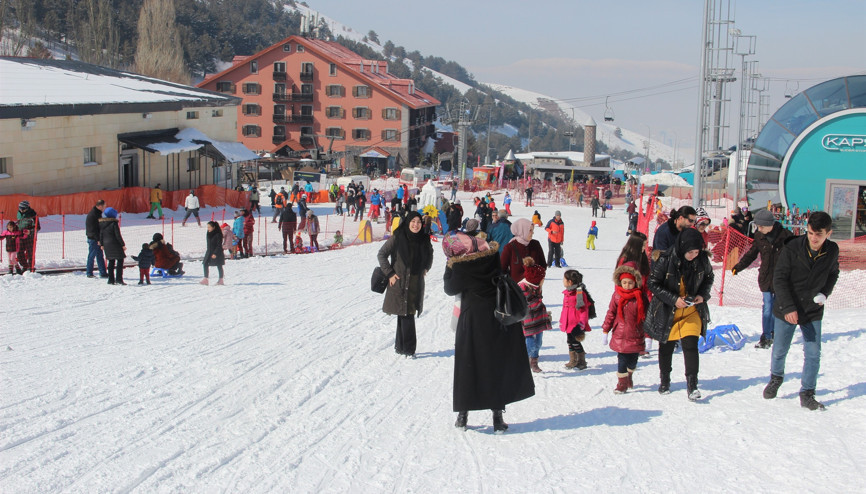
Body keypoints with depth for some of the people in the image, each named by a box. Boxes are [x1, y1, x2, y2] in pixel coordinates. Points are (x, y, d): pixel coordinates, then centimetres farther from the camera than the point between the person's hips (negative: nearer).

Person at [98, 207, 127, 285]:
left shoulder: (101, 223, 6)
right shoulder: (114, 223, -13)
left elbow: (100, 234, 10)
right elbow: (118, 235, -13)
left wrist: (102, 244, 19)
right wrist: (123, 245, -7)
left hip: (106, 244, 7)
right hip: (115, 244, -7)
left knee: (111, 262, 15)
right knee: (120, 260, -3)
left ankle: (111, 279, 14)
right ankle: (119, 279, -13)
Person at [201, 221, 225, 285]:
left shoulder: (218, 234, -14)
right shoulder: (208, 234, 8)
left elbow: (219, 245, -16)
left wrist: (215, 253, -21)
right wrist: (207, 251, 17)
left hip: (217, 253, -7)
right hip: (209, 252, 7)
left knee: (219, 266, 1)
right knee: (205, 264, -3)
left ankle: (221, 280, 10)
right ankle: (205, 279, -2)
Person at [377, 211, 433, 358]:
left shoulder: (424, 240, 4)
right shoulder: (397, 238, -8)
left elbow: (430, 255, 25)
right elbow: (381, 254, -2)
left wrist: (425, 269, 11)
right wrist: (390, 273, -5)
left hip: (416, 284, 4)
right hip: (399, 283, -4)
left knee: (406, 315, 7)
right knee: (406, 316, -6)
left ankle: (400, 346, 21)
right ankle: (408, 349, 3)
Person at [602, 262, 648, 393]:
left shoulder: (640, 297, -2)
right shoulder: (617, 296, -1)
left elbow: (646, 315, 2)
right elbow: (611, 313, 5)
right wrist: (605, 330, 5)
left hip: (636, 335, 1)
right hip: (620, 335, -1)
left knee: (633, 360, 10)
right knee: (622, 360, -1)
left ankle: (629, 376, 39)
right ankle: (622, 382, 15)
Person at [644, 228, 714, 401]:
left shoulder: (702, 259, -10)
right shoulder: (665, 259, -21)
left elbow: (709, 278, 8)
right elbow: (654, 284, -15)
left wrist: (703, 295, -9)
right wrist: (673, 299, -24)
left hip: (692, 310, 1)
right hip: (667, 311, -1)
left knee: (691, 344, -13)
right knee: (666, 346, 14)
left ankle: (692, 385, -8)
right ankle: (664, 381, 34)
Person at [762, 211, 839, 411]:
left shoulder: (832, 251, -7)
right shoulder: (792, 248, -18)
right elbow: (779, 278, -14)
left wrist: (825, 293, -3)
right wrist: (788, 307, -20)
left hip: (813, 311, 2)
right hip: (787, 310, -2)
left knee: (813, 353, -1)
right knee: (779, 350, 10)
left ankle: (807, 394, 12)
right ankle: (776, 378, 39)